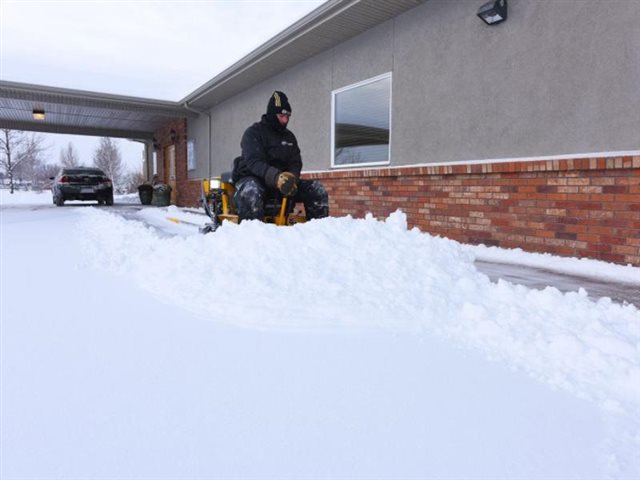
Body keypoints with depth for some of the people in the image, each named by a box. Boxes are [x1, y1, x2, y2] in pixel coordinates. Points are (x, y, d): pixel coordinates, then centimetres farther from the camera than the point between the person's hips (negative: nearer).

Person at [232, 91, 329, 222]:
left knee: (317, 189, -14)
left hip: (283, 180, 5)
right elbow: (253, 162, -18)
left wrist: (292, 177, -18)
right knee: (251, 191, -42)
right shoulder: (253, 132, -3)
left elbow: (296, 162, 8)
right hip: (252, 178, -5)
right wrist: (276, 177, -38)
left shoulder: (289, 137, 16)